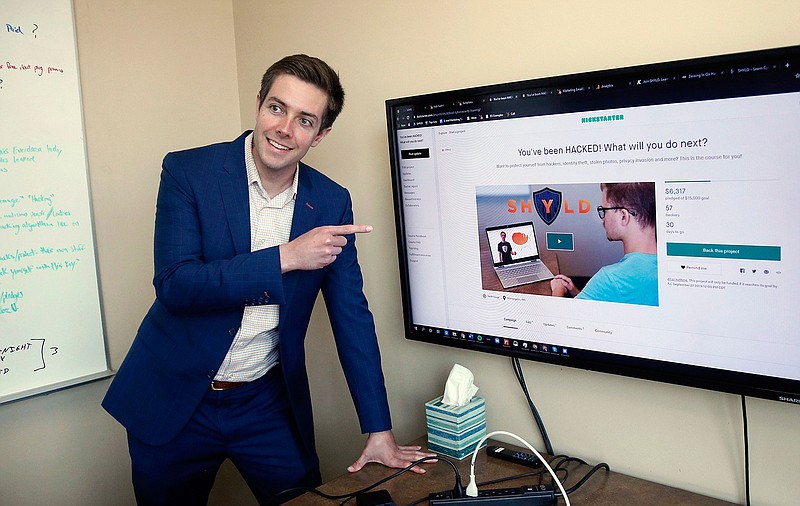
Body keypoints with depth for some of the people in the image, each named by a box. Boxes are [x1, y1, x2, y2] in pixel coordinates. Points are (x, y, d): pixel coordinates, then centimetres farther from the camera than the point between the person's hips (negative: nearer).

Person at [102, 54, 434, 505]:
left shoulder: (332, 202, -4)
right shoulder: (187, 172, -11)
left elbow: (351, 314, -1)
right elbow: (174, 285, -21)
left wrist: (380, 431, -3)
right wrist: (285, 257, -29)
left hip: (268, 406, 2)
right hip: (174, 400, -1)